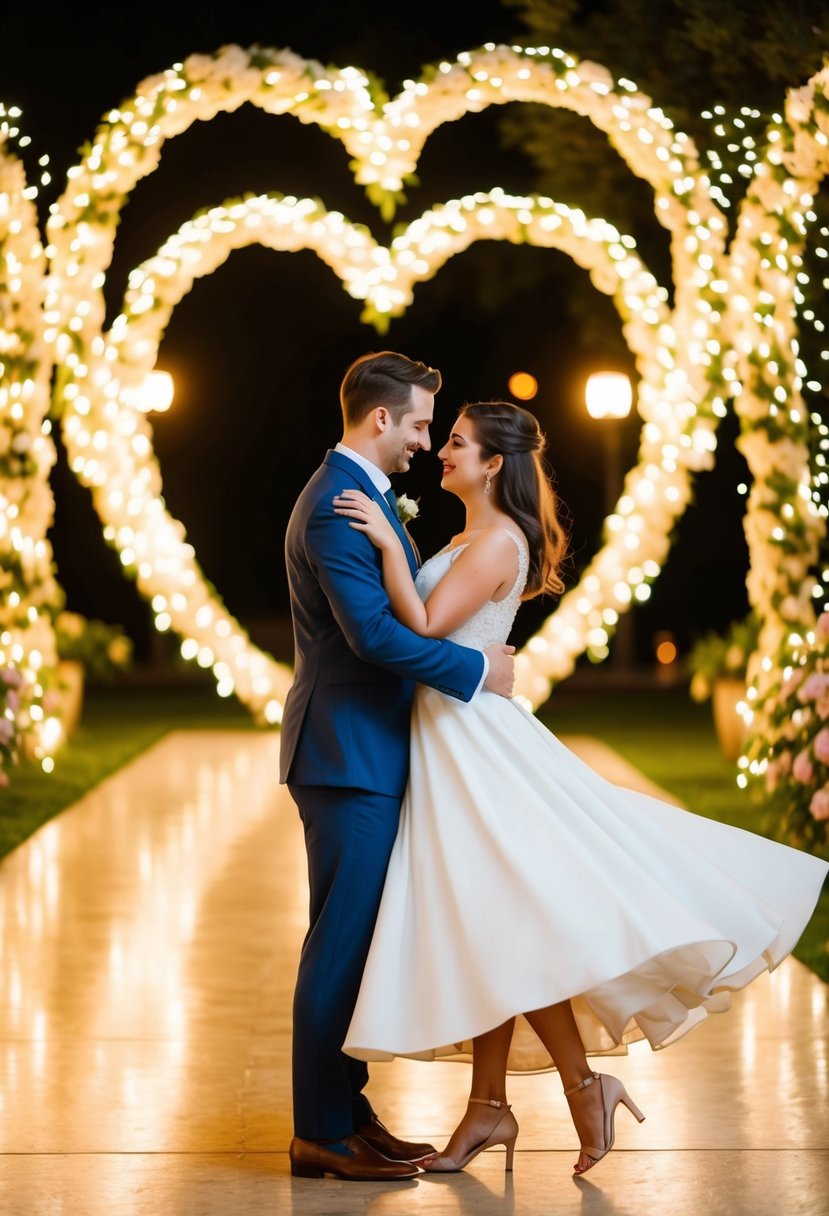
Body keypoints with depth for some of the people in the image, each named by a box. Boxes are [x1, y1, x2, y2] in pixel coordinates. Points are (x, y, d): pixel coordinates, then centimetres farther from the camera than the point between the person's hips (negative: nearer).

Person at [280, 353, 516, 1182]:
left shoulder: (362, 493, 17)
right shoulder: (336, 505, -17)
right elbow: (373, 631, -25)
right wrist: (477, 669, -18)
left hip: (366, 752, 10)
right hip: (349, 753, -10)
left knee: (357, 940, 13)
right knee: (342, 940, -5)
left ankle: (344, 1108, 21)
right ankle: (322, 1134, 1)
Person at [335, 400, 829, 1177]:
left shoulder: (498, 542, -14)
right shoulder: (471, 537, 15)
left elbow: (424, 625, -24)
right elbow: (420, 622, 18)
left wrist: (388, 543, -24)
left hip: (476, 741, -10)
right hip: (449, 739, 10)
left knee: (501, 922, -10)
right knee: (481, 925, 9)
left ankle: (584, 1084, -3)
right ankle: (489, 1106, 13)